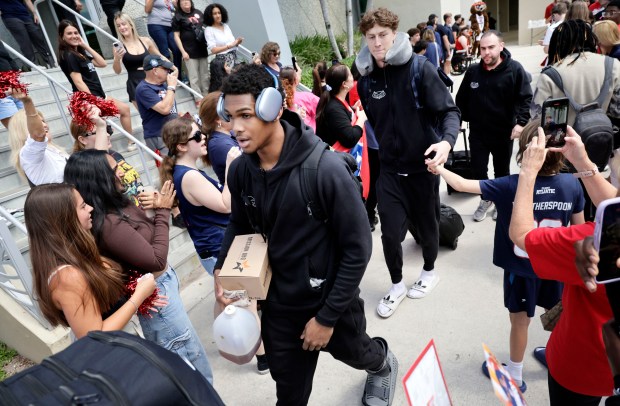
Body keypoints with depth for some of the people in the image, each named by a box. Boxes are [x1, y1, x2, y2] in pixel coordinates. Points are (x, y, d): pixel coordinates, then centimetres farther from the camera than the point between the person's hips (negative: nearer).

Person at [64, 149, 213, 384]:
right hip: (156, 291, -9)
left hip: (161, 281, 9)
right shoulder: (109, 224, -30)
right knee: (191, 356, 9)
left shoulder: (115, 205, -3)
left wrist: (158, 208, -13)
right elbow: (156, 259, -24)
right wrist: (163, 212, -18)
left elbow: (146, 234, 7)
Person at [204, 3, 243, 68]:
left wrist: (237, 43, -6)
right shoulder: (209, 30, -4)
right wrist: (230, 45, -17)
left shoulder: (226, 26, 12)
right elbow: (213, 50, -13)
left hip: (234, 58, 5)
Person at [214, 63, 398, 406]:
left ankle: (383, 365, 64)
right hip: (278, 301, 3)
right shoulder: (239, 170, -11)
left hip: (330, 298, -3)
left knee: (352, 352, 28)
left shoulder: (324, 168, -27)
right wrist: (222, 268, -9)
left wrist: (327, 316, -16)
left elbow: (357, 248, -20)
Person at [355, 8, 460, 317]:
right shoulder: (366, 80, -1)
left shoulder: (420, 69, -12)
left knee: (426, 224, 16)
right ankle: (397, 286, 25)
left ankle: (429, 271, 44)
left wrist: (446, 141, -32)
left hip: (422, 164, -2)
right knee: (391, 232, 0)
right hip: (389, 169, 2)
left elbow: (449, 111, -14)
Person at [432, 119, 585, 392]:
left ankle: (515, 375, 33)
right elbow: (579, 228, -1)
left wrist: (439, 168, -6)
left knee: (520, 320, 14)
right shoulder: (572, 184, -13)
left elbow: (462, 185, -22)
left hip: (521, 269, -3)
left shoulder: (509, 186, -25)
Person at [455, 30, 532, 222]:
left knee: (502, 170, 14)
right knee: (478, 169, 5)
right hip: (478, 132, 2)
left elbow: (525, 98, -13)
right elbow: (462, 99, 9)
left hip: (504, 132, -2)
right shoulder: (472, 71, -2)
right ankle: (486, 199, 31)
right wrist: (466, 118, 7)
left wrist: (521, 122, -24)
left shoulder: (514, 69, -11)